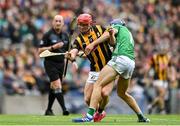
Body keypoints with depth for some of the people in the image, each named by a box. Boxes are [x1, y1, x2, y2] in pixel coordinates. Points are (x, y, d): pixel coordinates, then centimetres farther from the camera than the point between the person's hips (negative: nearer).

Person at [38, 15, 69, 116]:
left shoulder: (65, 36, 12)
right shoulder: (48, 35, -5)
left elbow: (67, 51, 23)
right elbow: (40, 50, -8)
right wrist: (53, 47, -18)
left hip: (61, 63, 6)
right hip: (50, 63, -6)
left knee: (53, 88, 11)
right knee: (57, 86, -17)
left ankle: (49, 110, 21)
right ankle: (64, 109, -23)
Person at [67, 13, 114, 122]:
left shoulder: (99, 29, -1)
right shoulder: (79, 40, -1)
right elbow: (74, 52, -19)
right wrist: (70, 56, -42)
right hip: (95, 71, 2)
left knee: (104, 93, -23)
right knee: (88, 99, -2)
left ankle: (100, 112, 7)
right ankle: (100, 113, 28)